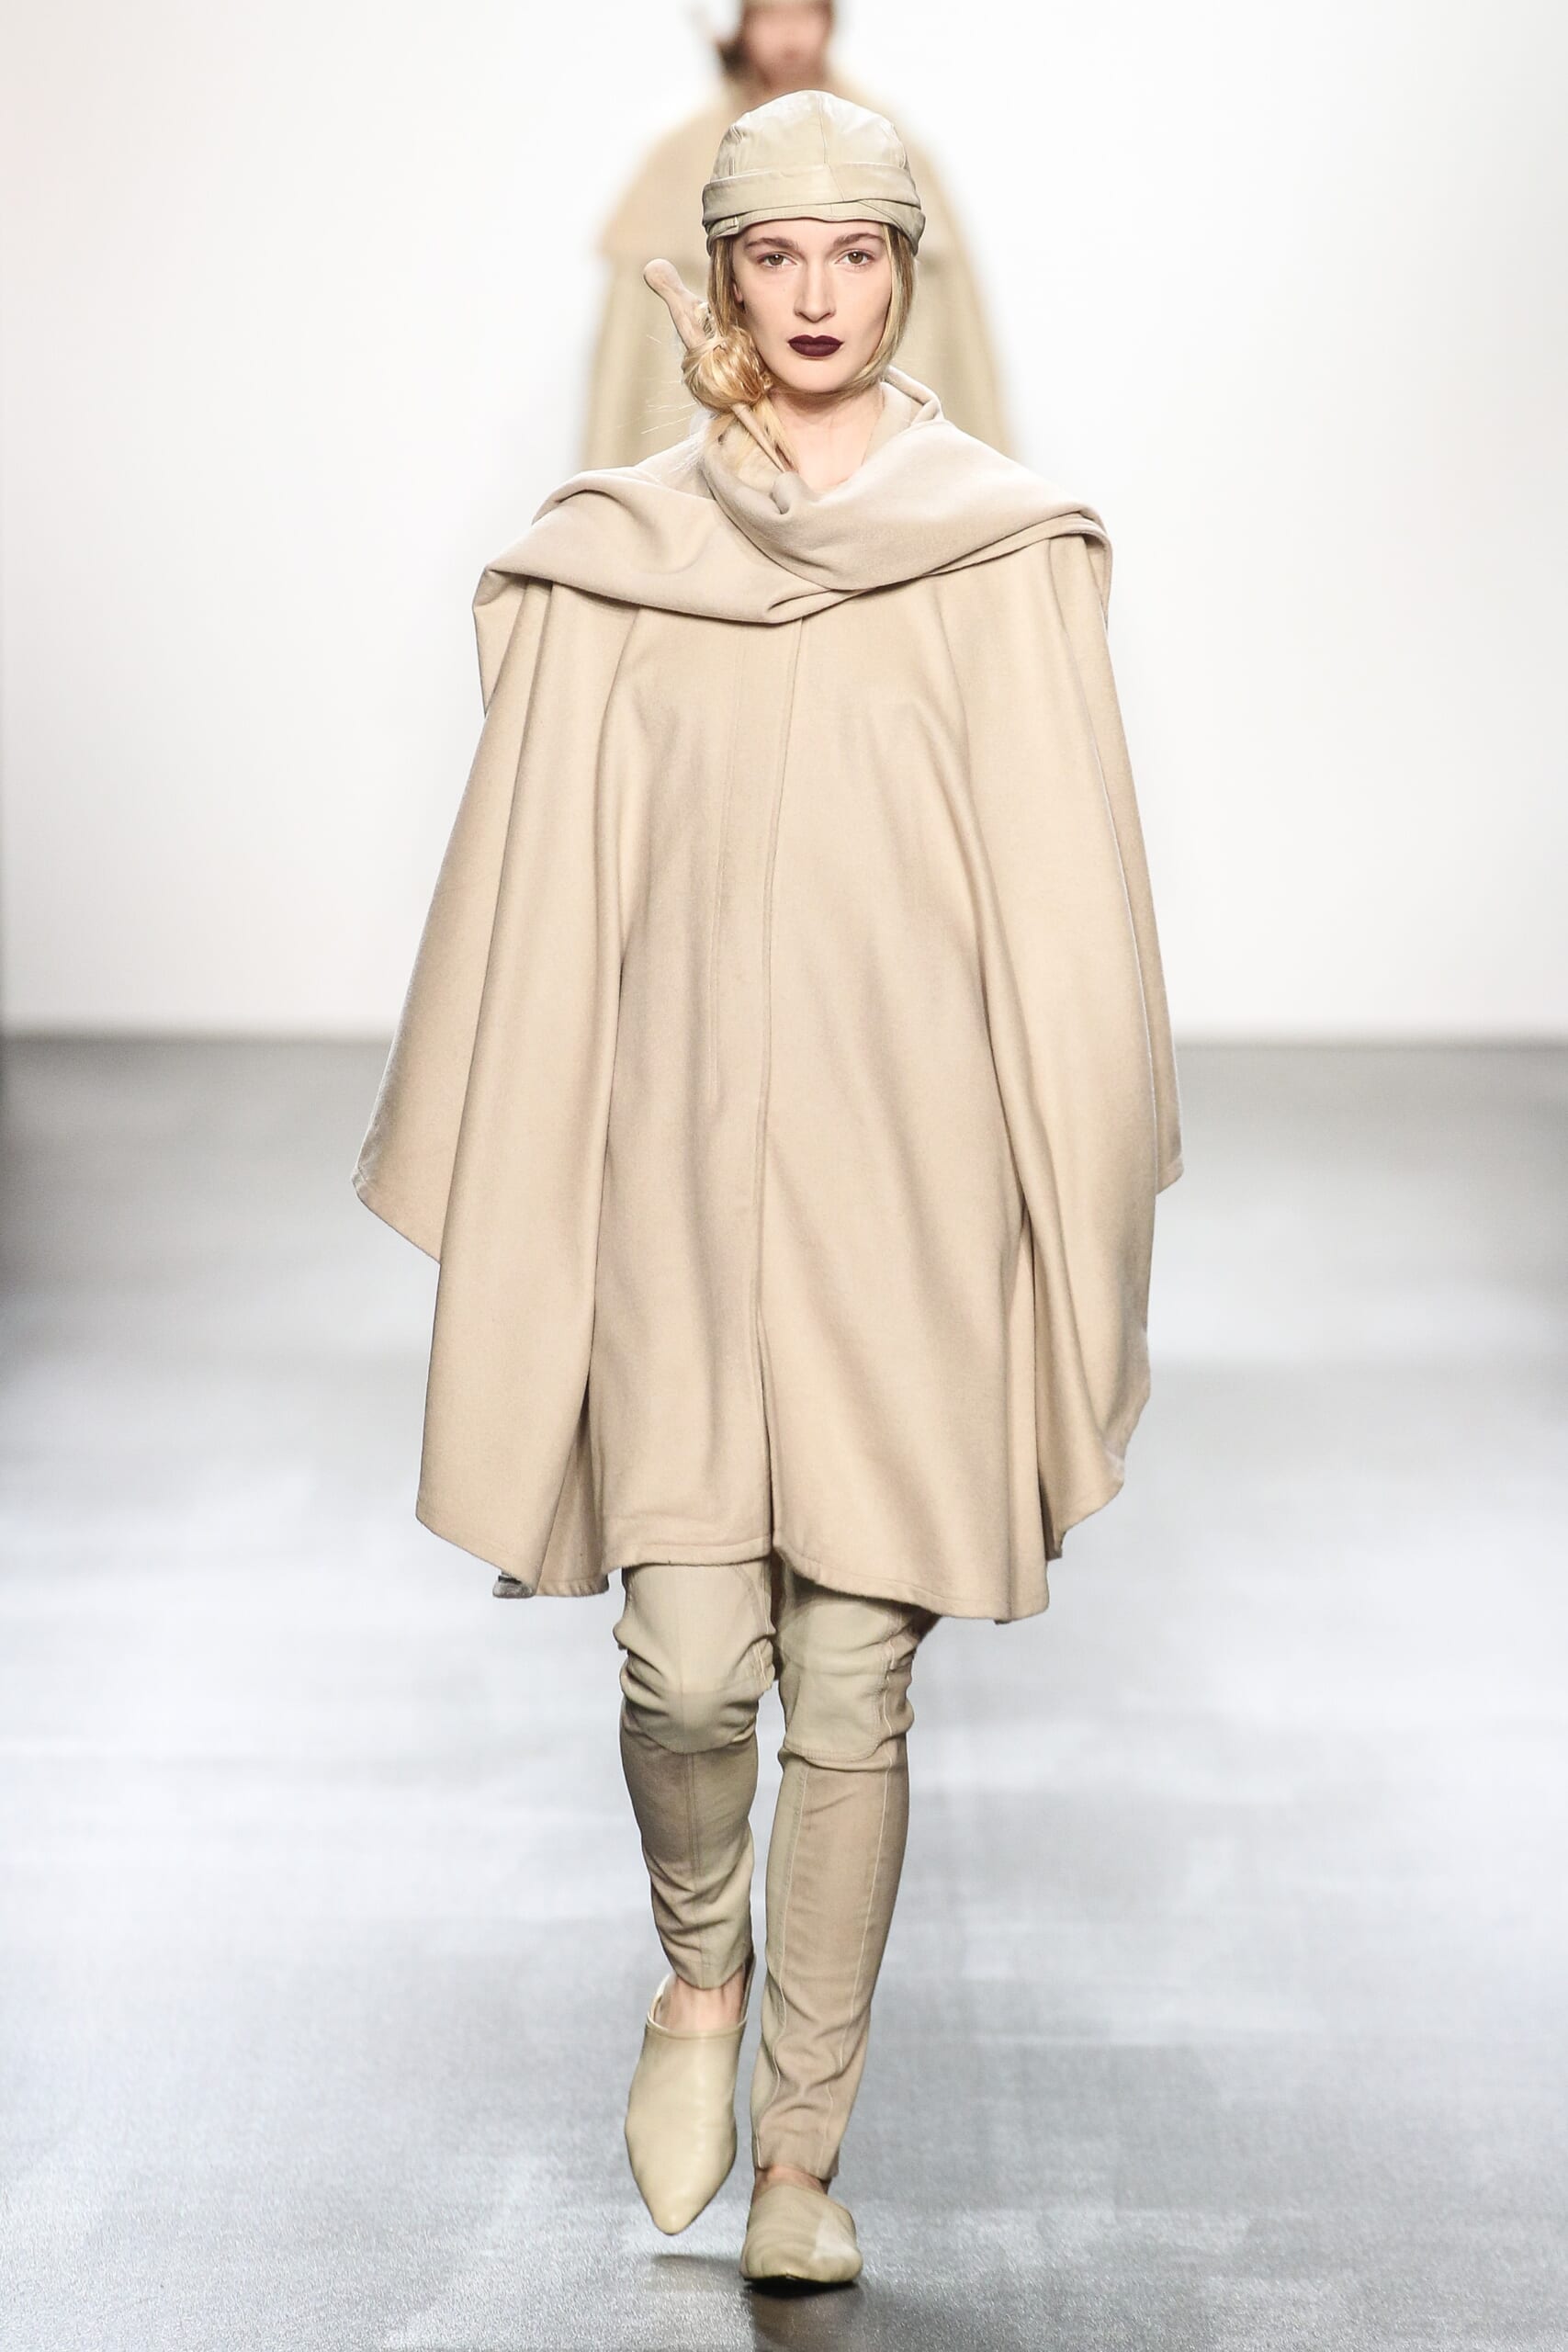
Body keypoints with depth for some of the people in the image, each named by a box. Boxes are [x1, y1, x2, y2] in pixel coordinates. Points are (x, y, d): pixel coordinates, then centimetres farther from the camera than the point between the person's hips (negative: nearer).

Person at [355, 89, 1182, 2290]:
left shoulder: (1008, 558, 2)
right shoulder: (614, 563, 5)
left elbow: (1069, 907, 1)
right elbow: (536, 912, 5)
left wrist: (1080, 1235, -2)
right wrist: (494, 1204, 4)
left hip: (905, 1185, 0)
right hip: (676, 1174, 0)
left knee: (854, 1686, 2)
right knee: (690, 1660, -7)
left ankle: (804, 2147, 19)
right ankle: (701, 1965, 27)